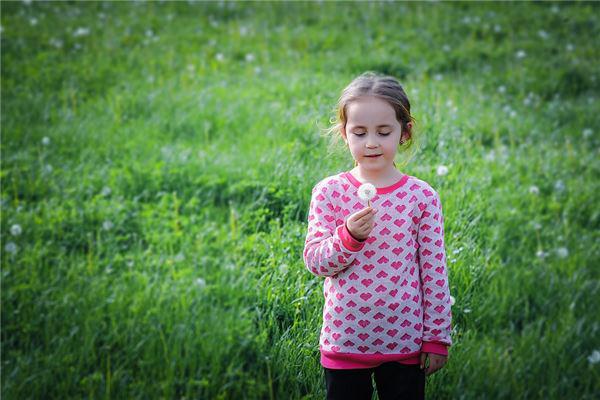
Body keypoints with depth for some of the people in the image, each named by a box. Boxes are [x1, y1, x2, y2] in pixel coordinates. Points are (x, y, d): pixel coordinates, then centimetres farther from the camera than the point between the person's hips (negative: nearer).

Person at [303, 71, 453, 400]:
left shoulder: (422, 196, -3)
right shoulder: (329, 192, -3)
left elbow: (434, 270, 0)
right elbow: (314, 261, -5)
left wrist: (437, 337, 1)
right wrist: (348, 236, -23)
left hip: (405, 342, 0)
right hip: (345, 339, 0)